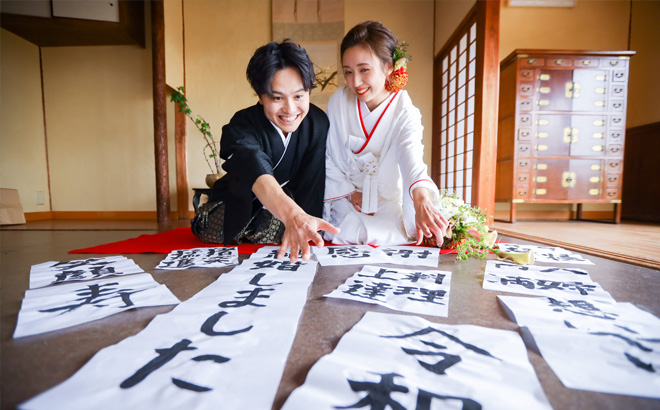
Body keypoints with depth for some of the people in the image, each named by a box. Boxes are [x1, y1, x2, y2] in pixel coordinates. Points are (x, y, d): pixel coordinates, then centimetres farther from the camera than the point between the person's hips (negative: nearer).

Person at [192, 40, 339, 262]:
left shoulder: (318, 122, -15)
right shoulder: (242, 126, -27)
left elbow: (311, 183, -15)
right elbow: (257, 175, -49)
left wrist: (299, 225, -27)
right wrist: (294, 216, -67)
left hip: (279, 218, 0)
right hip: (237, 211, 0)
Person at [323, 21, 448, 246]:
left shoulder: (404, 112, -11)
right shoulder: (338, 101, -6)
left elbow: (411, 156, -31)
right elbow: (325, 156, 0)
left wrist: (421, 200, -51)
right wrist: (348, 192, -9)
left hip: (387, 211, 0)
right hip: (343, 209, 1)